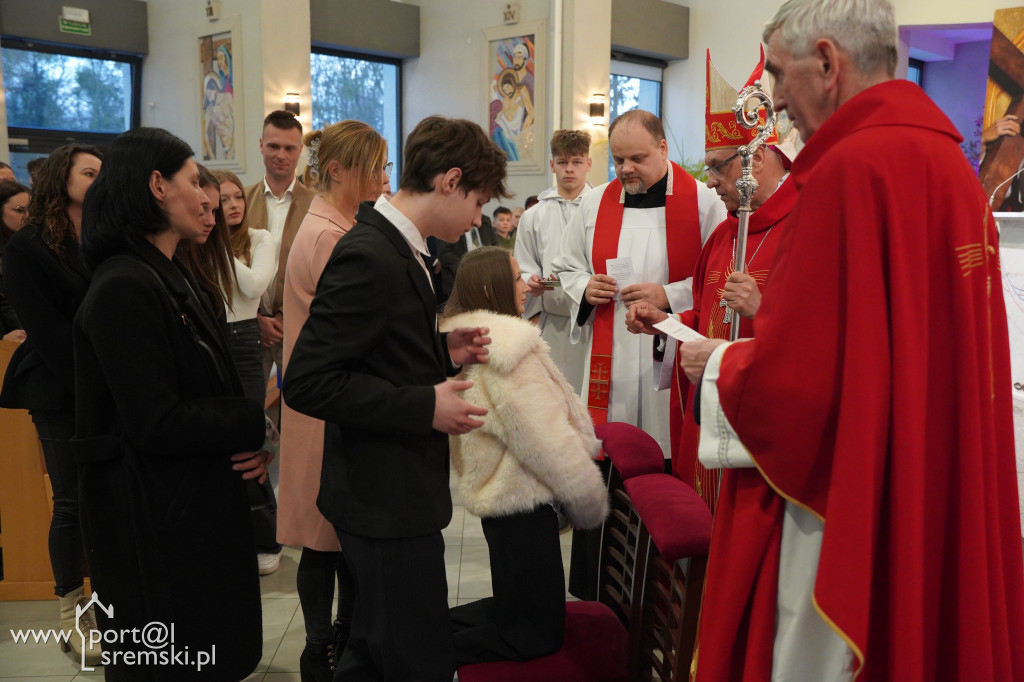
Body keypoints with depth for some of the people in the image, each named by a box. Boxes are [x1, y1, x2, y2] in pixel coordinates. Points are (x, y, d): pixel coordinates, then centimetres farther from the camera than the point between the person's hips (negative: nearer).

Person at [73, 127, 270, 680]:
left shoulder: (170, 277, 11)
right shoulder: (125, 287, -20)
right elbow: (157, 423, -24)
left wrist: (252, 436, -5)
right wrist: (262, 420, -15)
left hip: (200, 506, 9)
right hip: (153, 516, -9)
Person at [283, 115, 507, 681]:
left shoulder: (396, 248, 10)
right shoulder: (370, 258, -21)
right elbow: (306, 382, -25)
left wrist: (444, 350, 4)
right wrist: (425, 406, -22)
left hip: (395, 494, 10)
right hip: (387, 502, -10)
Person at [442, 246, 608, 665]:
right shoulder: (510, 351, -22)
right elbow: (549, 442, -22)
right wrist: (593, 502, -8)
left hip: (494, 494, 10)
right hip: (524, 503, -9)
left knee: (512, 610, 24)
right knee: (538, 636, 4)